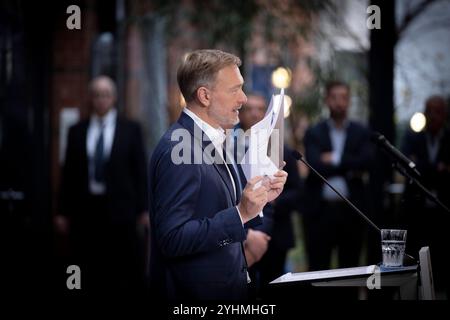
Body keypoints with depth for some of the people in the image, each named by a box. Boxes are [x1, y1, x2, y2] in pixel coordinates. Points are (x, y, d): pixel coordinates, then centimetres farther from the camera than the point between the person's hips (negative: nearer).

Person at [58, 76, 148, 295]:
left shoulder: (130, 129, 6)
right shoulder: (77, 131, 10)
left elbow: (140, 170, 3)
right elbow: (69, 173, 9)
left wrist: (143, 209, -3)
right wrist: (65, 211, 5)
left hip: (119, 209, -2)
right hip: (85, 209, 2)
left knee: (125, 274, -1)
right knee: (89, 276, 2)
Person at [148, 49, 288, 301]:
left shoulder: (214, 140, 9)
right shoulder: (177, 150, -20)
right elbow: (172, 239, -25)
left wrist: (260, 197, 1)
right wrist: (240, 213, -28)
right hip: (196, 293, -9)